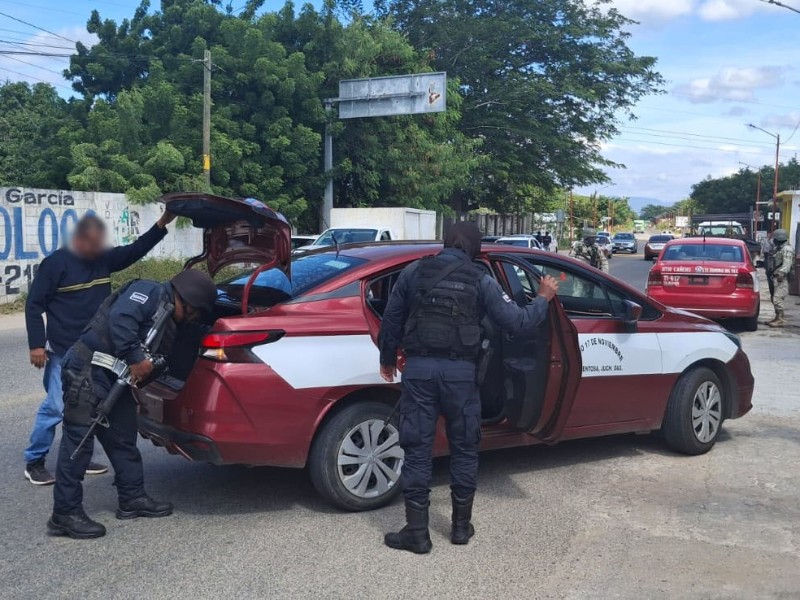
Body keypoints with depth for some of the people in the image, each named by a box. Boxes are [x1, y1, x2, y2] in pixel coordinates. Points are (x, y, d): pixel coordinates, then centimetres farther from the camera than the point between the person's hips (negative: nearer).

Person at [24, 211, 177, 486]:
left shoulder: (104, 259, 7)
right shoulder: (56, 263, -10)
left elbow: (135, 250, 12)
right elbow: (34, 305, -7)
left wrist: (162, 224, -1)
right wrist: (36, 344, -12)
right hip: (63, 352, -6)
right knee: (55, 407, -6)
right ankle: (34, 462, 9)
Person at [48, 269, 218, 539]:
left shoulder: (168, 324, 20)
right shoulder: (150, 293, -10)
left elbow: (156, 363, 23)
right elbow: (120, 318, -25)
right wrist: (135, 358, -23)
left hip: (116, 378, 10)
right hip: (87, 370, -10)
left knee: (124, 439, 15)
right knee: (78, 441, -6)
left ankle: (133, 498, 27)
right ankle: (65, 514, -1)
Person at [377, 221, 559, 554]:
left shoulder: (414, 271, 6)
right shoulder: (480, 280, 2)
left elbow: (391, 320, 10)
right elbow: (517, 322, 0)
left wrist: (387, 359, 25)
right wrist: (543, 299, 19)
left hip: (419, 367, 0)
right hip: (459, 371, 0)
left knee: (417, 448, 6)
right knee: (464, 448, 15)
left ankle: (417, 532, 8)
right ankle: (461, 525, 24)